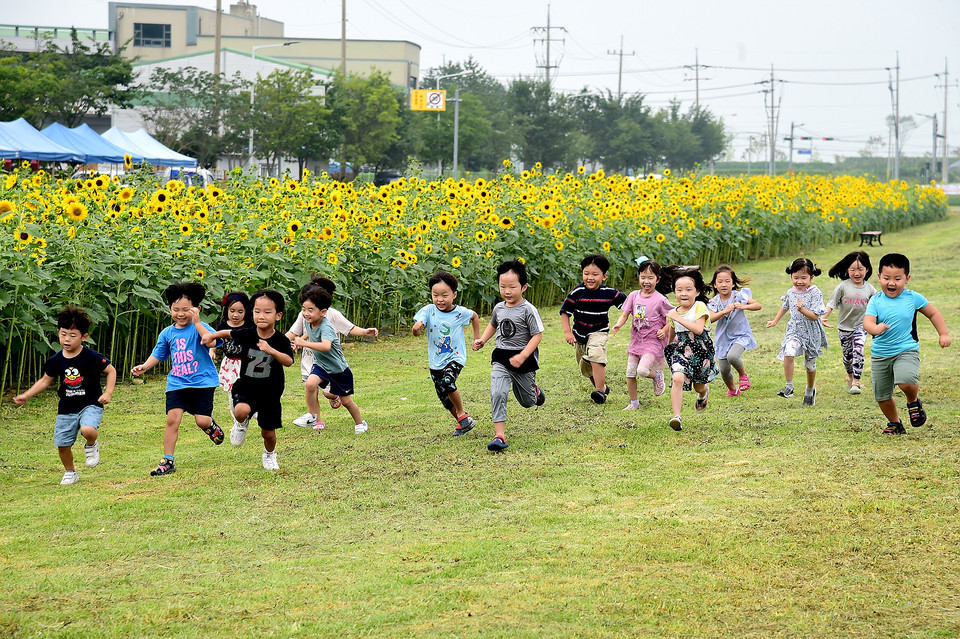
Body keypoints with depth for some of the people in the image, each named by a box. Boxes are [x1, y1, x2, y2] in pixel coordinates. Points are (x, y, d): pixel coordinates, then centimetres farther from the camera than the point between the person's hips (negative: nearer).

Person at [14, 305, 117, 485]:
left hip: (90, 404, -4)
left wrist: (108, 393, -14)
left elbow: (111, 371, -3)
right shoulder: (57, 360, 0)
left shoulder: (91, 357, -13)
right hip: (67, 408, 4)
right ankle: (70, 473, 29)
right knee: (62, 444, 3)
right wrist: (27, 396, 8)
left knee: (88, 429, -33)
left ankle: (91, 446, 4)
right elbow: (46, 380, 13)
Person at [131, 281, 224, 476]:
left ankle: (210, 424, 34)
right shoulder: (167, 333, 7)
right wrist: (145, 366, 2)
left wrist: (196, 323, -32)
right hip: (177, 383, 3)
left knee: (202, 421, -6)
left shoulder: (200, 327, -7)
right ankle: (168, 461, -4)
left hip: (202, 381, -3)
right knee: (172, 418, -10)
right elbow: (158, 354, 19)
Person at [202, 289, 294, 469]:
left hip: (270, 393, 0)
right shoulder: (246, 334, -11)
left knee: (268, 433, 10)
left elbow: (289, 361, -29)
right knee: (241, 411, -32)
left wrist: (271, 350, -42)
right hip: (246, 387, 0)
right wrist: (212, 336, -2)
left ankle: (269, 455, 43)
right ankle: (242, 424, 6)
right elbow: (229, 333, 10)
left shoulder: (281, 340, -15)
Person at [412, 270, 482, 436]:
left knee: (447, 382, -29)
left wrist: (477, 338, 15)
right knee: (444, 398, 7)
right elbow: (417, 329, -21)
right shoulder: (428, 311, -9)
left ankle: (462, 415, -7)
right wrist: (416, 328, -45)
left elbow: (474, 316, 15)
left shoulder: (460, 312, -8)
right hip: (436, 361, 3)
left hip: (455, 357, -3)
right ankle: (461, 422, 31)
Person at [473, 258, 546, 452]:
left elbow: (537, 335, -15)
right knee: (497, 394, -20)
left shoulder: (528, 310, -14)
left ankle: (534, 391, 53)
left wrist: (522, 356, -23)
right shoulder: (499, 308, 3)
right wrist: (482, 340, 9)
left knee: (527, 401, 15)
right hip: (501, 359, 3)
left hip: (524, 361, -3)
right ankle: (499, 435, -21)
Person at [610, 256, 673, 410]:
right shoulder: (634, 296, 3)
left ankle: (657, 375, 11)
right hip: (636, 341, 5)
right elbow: (625, 314, 5)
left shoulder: (660, 300, -10)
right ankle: (633, 403, 19)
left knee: (642, 370, -22)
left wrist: (664, 330, -16)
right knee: (630, 374, 3)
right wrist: (618, 325, -14)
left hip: (653, 342, -5)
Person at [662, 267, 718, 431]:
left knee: (699, 386, 15)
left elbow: (698, 329, -25)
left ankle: (704, 392, 56)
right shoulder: (674, 312, 4)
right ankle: (676, 417, -25)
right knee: (678, 378, -24)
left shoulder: (700, 307, -12)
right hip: (681, 350, 2)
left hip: (700, 351, -2)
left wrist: (678, 318, -25)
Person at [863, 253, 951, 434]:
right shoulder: (876, 301, -3)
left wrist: (944, 334, 6)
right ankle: (895, 423, 33)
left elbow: (933, 314, 11)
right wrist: (875, 329, -41)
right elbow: (867, 322, -18)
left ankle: (914, 402, 2)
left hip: (906, 350, -3)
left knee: (906, 380, -31)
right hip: (880, 354, 3)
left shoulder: (913, 298, -3)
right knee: (882, 396, 8)